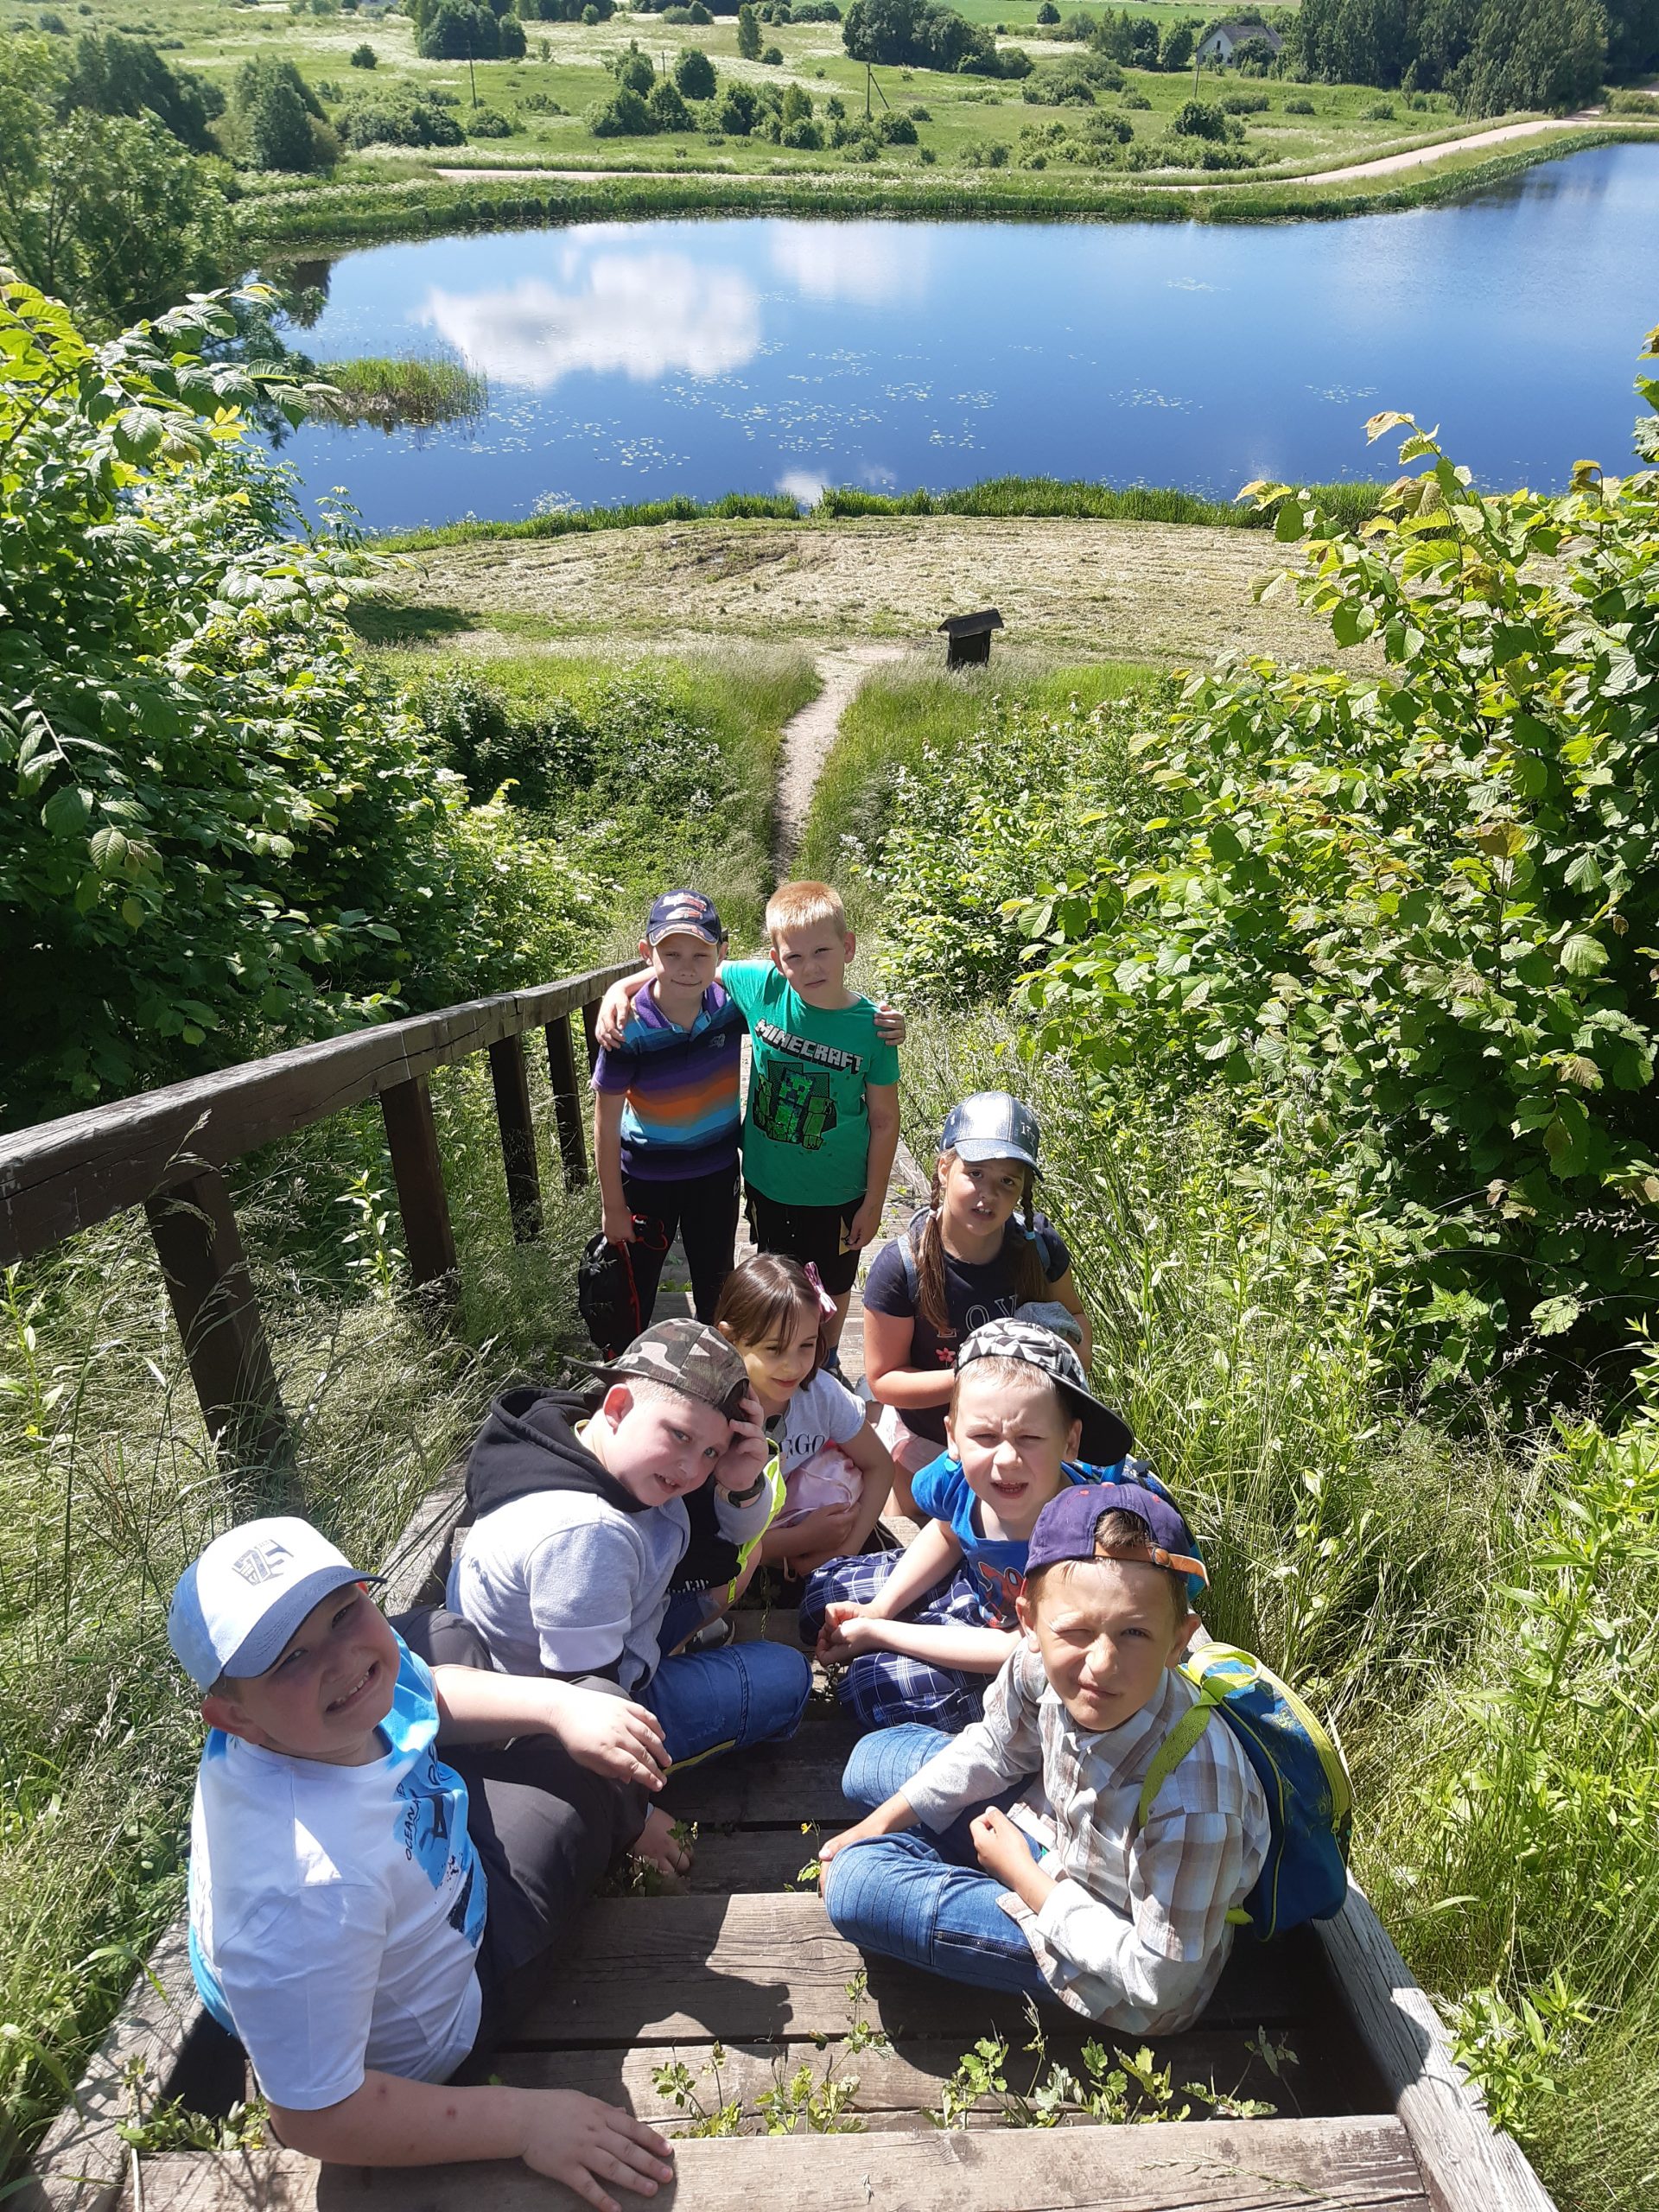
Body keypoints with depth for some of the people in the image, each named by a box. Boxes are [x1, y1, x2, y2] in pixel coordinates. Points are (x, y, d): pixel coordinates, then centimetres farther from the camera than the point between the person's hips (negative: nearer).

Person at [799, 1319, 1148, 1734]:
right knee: (825, 1592, 6)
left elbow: (1022, 1648, -29)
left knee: (876, 1685, -20)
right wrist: (878, 1609, -6)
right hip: (977, 1590, 6)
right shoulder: (957, 1477, -24)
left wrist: (877, 1633, -24)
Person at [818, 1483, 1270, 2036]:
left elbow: (1160, 1983, -26)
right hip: (1060, 1833, 6)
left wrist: (1023, 1876, -19)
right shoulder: (1044, 1663, -25)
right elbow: (994, 1747, 1)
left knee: (857, 1888, -16)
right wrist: (880, 1823, 3)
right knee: (871, 1758, 10)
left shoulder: (1190, 1799, -41)